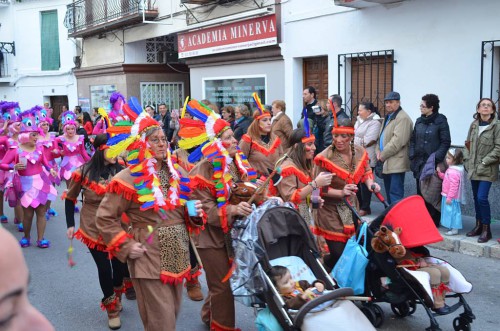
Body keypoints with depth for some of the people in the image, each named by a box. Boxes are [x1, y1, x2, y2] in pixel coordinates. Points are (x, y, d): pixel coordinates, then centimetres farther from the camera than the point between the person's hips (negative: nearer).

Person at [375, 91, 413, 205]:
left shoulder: (403, 118, -13)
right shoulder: (388, 117, 19)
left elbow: (398, 141, -20)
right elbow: (381, 136, 22)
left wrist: (383, 155, -14)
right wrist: (378, 151, 4)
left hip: (396, 163, -10)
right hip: (386, 163, 10)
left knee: (395, 193, -11)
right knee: (389, 192, 17)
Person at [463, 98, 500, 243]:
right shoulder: (474, 125, 9)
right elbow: (468, 143, 16)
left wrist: (484, 163, -14)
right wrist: (467, 160, 4)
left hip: (487, 170, -6)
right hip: (473, 169, 6)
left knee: (482, 198, -12)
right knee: (476, 198, 12)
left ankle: (486, 229, 0)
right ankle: (479, 226, 24)